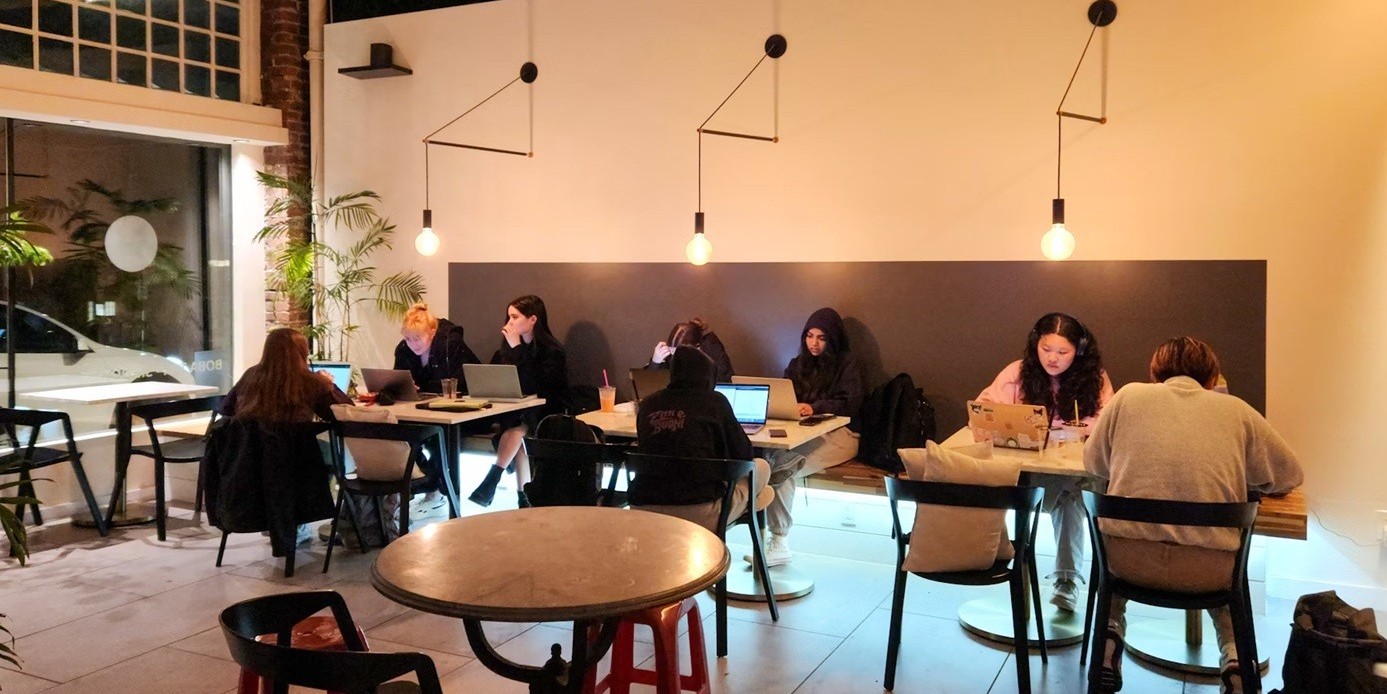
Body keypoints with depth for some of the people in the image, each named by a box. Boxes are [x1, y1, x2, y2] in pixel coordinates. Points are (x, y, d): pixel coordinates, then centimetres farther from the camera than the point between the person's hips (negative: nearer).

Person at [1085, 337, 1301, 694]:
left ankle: (1110, 631, 18)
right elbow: (1290, 476, 18)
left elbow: (1095, 463, 16)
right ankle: (1233, 654, 17)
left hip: (1130, 558, 0)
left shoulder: (1129, 395, 8)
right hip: (1206, 569, 1)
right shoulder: (1236, 410, 9)